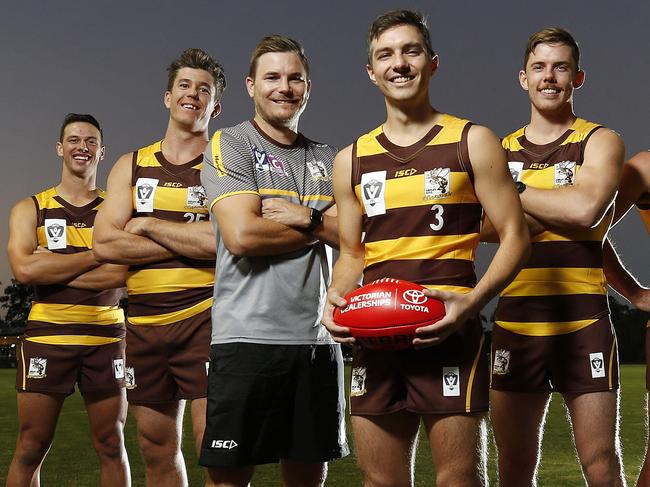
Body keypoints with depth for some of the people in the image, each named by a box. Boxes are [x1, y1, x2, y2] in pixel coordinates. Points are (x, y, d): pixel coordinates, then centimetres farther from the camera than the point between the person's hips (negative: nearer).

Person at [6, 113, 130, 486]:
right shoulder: (30, 209, 8)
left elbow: (120, 274, -10)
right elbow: (24, 269, -11)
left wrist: (51, 269, -11)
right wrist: (97, 253, -9)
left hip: (106, 338, 1)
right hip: (46, 338, 0)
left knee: (112, 447, 7)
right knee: (30, 451, 2)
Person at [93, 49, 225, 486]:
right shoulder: (132, 166, 12)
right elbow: (105, 243, -3)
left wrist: (148, 225, -7)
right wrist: (195, 242, -9)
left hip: (205, 319, -4)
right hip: (144, 323, 4)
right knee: (157, 448, 12)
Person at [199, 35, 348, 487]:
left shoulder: (328, 159, 17)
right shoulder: (230, 145, 1)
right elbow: (242, 235, -13)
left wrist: (305, 217, -8)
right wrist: (322, 225, -2)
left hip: (317, 339, 5)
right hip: (248, 336, -5)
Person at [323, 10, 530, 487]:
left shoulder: (472, 142, 3)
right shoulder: (351, 160, 14)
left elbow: (514, 236, 0)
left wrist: (472, 302, -16)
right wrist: (335, 300, -2)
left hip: (448, 333, -4)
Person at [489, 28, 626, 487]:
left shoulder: (599, 141, 4)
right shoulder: (501, 151, 14)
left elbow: (586, 209, -16)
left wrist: (511, 190, -5)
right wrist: (556, 211, -12)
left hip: (583, 322, -3)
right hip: (515, 322, 3)